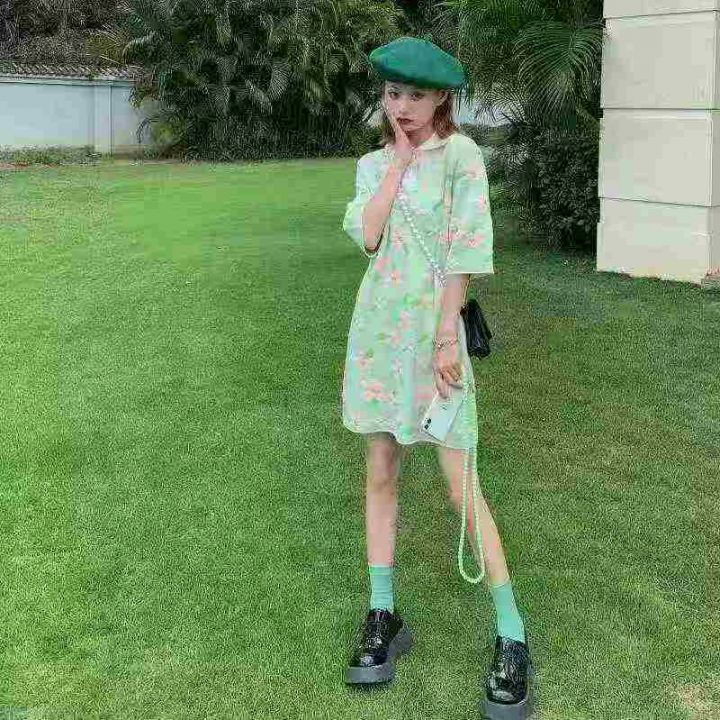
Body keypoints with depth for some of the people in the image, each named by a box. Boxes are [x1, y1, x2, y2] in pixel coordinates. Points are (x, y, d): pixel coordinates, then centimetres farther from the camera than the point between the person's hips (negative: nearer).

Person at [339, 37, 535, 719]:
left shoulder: (460, 153, -5)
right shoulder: (373, 164, 10)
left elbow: (466, 248, -11)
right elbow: (365, 235, -7)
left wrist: (447, 334, -15)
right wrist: (398, 161, -6)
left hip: (432, 328, -5)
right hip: (376, 327, 5)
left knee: (462, 489, -6)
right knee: (379, 475, 9)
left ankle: (512, 636, 5)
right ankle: (383, 618, 20)